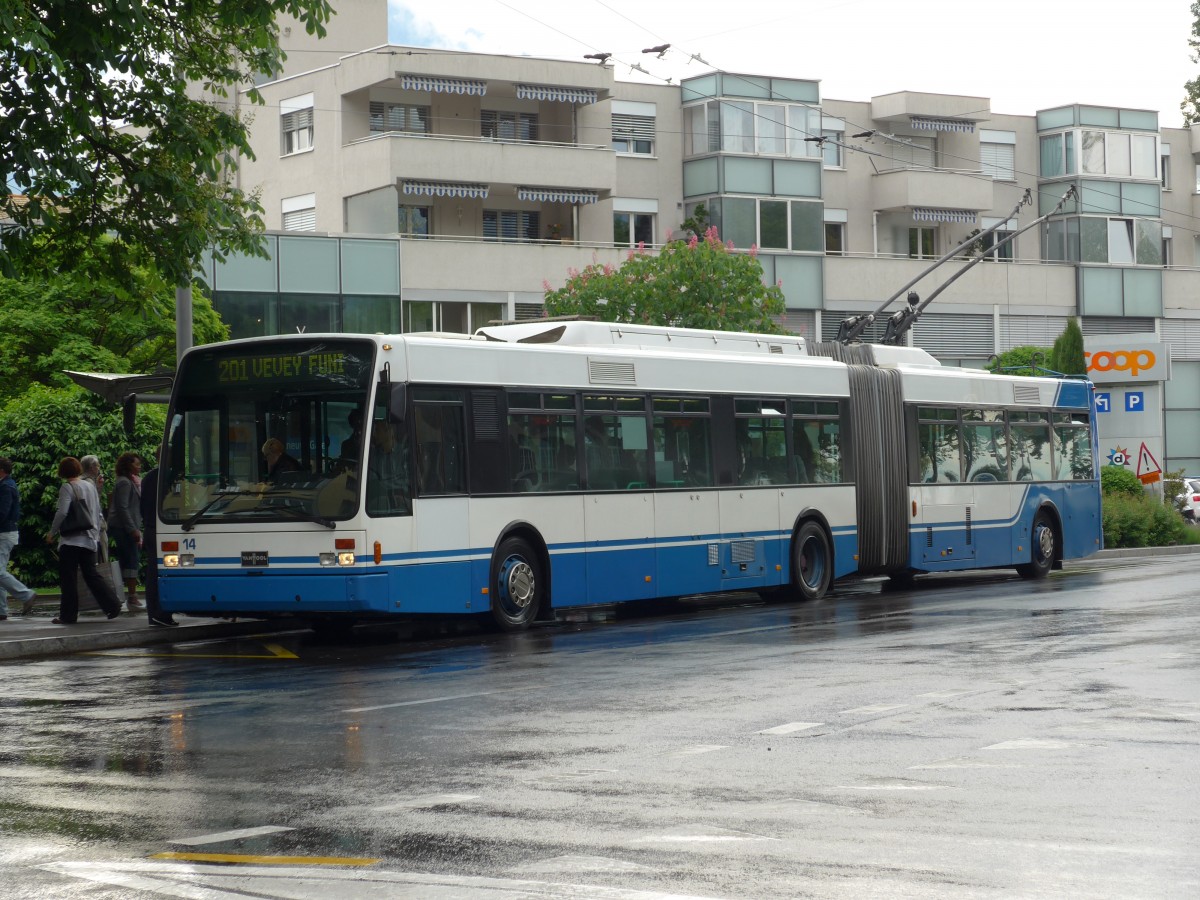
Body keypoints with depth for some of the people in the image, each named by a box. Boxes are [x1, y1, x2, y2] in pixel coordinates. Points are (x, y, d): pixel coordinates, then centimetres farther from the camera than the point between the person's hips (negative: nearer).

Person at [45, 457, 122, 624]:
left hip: (71, 540, -6)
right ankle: (112, 605, -1)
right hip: (89, 539, 6)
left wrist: (52, 533, -5)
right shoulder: (90, 486, 12)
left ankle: (68, 615, 2)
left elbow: (62, 513, -17)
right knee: (91, 574, 10)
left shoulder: (67, 487, -9)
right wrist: (95, 533, 24)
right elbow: (97, 512, 16)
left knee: (68, 578, 0)